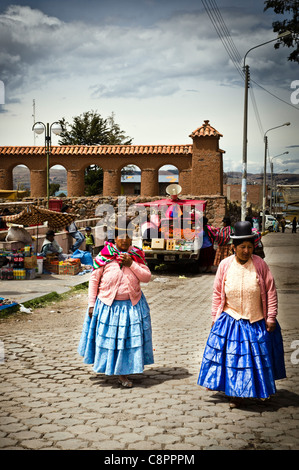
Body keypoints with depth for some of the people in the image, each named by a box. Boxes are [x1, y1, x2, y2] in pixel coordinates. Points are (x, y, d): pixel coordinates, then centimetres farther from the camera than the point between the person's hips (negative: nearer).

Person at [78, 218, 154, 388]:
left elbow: (147, 277, -2)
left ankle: (123, 373, 18)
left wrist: (131, 264, -15)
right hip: (108, 304, -2)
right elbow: (94, 279, -1)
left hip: (132, 304, 2)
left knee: (129, 338, 4)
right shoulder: (105, 255, -5)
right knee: (107, 335, 5)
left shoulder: (137, 255, 3)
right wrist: (91, 304, -3)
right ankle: (108, 365, 27)